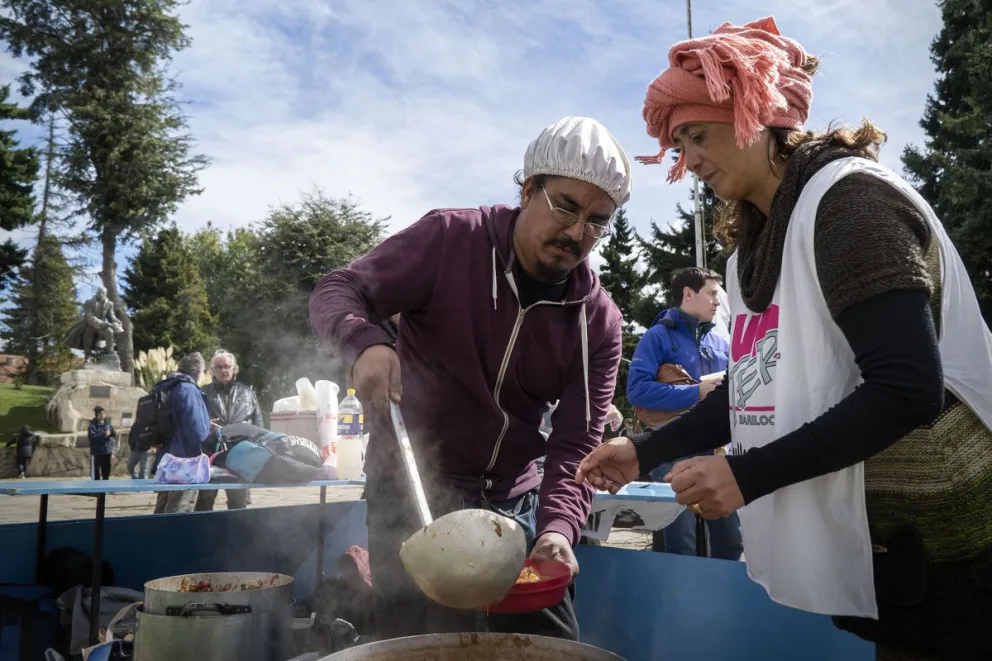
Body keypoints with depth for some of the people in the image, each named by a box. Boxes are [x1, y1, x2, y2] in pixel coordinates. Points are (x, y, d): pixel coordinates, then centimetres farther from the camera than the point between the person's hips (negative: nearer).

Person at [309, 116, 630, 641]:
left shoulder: (598, 321, -6)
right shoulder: (450, 239, -14)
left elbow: (576, 447, -10)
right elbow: (336, 293, -12)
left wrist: (557, 528, -29)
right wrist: (366, 343, -34)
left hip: (513, 503, 4)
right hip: (412, 492, -3)